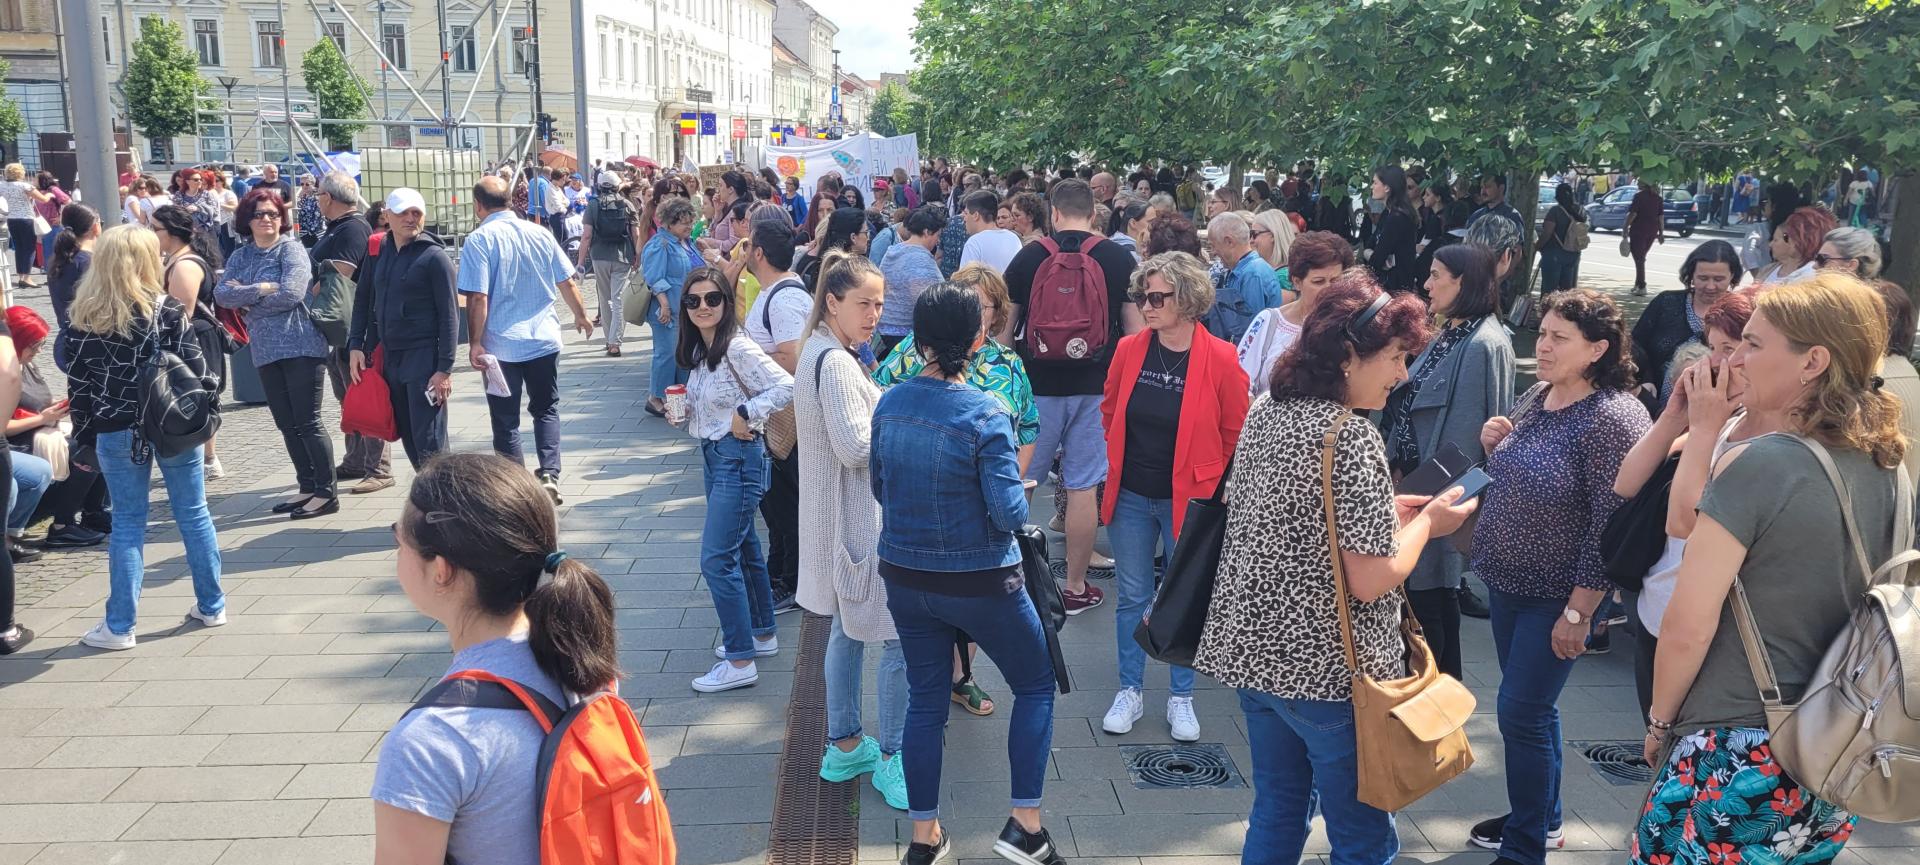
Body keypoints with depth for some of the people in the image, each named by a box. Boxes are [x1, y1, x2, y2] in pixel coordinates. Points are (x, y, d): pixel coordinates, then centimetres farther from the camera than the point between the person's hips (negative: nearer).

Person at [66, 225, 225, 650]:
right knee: (193, 514, 11)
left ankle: (119, 626, 10)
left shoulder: (83, 317, -2)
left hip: (116, 432, 1)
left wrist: (84, 435, 8)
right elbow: (192, 365, -8)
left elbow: (77, 383, 0)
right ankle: (211, 606, 20)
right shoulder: (164, 308, -8)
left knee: (127, 524, 8)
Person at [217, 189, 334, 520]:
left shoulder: (291, 248, -4)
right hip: (266, 351, 7)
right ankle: (308, 487, 20)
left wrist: (244, 298, -6)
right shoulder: (240, 256, 13)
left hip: (300, 346, -7)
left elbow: (290, 294, -17)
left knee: (307, 422, -6)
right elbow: (221, 294, 0)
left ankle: (327, 492, 1)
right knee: (287, 424, 11)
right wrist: (259, 289, -13)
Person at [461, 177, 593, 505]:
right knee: (546, 410, 17)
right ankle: (549, 475, 2)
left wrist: (475, 343, -9)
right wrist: (581, 316, 25)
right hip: (544, 339, 4)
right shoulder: (538, 234, 4)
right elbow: (568, 283, 10)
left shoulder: (478, 240, -10)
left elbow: (478, 297, -16)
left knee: (506, 420, 7)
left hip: (501, 345, -3)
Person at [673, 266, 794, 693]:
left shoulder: (738, 348, -19)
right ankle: (763, 633, 34)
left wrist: (746, 415, -22)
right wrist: (685, 413, 1)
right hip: (712, 455, 10)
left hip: (738, 457, -10)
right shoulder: (699, 349, 7)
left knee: (717, 559, -9)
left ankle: (740, 661, -2)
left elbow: (786, 387, -26)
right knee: (744, 547, 19)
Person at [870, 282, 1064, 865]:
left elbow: (880, 490, 7)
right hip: (980, 583, -5)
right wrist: (1019, 490, 0)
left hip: (905, 577, 5)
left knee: (925, 703, 17)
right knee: (1035, 685, 16)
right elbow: (1010, 513, -21)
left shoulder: (888, 404, -5)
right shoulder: (985, 415, -20)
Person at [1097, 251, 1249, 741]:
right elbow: (1110, 413, 13)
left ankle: (1181, 699, 25)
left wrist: (1211, 485, -1)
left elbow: (1237, 432, -4)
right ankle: (1130, 692, 27)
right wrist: (1120, 464, 10)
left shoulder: (1219, 358, -14)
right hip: (1130, 497, 3)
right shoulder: (1129, 350, -4)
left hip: (1189, 499, -3)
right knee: (1132, 596, 12)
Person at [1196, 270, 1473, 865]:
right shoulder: (1352, 438, -21)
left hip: (1250, 648, 8)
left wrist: (1383, 510, 12)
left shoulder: (1264, 410, 4)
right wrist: (1424, 523, -6)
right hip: (1326, 668, -8)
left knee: (1276, 816, 22)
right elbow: (1371, 582, -22)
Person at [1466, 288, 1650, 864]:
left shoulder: (1614, 418, -20)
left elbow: (1610, 524, -21)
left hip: (1557, 594, -7)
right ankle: (1541, 818, 36)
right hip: (1508, 580, 7)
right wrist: (1492, 443, -4)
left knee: (1522, 713, -2)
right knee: (1531, 707, 19)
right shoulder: (1537, 397, 3)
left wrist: (1578, 611, -20)